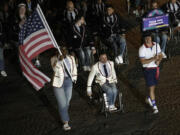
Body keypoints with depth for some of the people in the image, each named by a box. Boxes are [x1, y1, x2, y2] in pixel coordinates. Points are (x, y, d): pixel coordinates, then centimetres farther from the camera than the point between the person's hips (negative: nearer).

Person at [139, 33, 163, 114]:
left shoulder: (156, 45, -3)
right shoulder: (142, 49, -17)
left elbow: (160, 55, 6)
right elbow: (142, 61, -21)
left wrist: (158, 60, -16)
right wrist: (153, 59, -31)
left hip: (156, 68, 5)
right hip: (148, 69, -5)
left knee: (154, 85, 19)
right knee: (151, 87, -6)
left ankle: (149, 98, 47)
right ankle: (154, 107, -1)